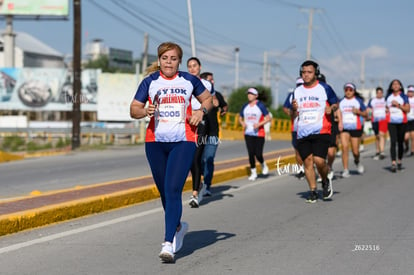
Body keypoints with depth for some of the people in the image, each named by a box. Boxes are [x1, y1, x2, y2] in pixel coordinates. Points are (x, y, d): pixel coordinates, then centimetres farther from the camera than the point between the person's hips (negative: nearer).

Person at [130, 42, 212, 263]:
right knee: (164, 192, 12)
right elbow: (133, 110, 4)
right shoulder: (150, 81, 3)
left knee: (173, 190, -15)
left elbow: (208, 99, 19)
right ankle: (178, 227, 39)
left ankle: (168, 243, -17)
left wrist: (201, 111, -2)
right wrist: (146, 111, -17)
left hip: (183, 142, -2)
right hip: (155, 142, 2)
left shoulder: (189, 81, 4)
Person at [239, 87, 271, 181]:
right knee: (251, 154, -1)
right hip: (248, 134, 4)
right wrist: (242, 123, -2)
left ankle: (263, 165, 24)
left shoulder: (260, 105, -4)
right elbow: (240, 118, 20)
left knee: (258, 154, -8)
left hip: (259, 134, -4)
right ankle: (253, 172, 11)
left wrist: (259, 124, -17)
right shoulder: (245, 106, 9)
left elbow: (268, 118, -4)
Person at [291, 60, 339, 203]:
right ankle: (313, 191, 11)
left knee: (319, 160, -16)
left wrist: (331, 108, -11)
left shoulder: (324, 88, 2)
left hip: (321, 131, -4)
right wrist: (294, 109, -5)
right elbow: (293, 116, 18)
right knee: (307, 161, 0)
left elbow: (335, 103, 11)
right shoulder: (297, 91, 12)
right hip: (302, 133, 4)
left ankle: (326, 181, 13)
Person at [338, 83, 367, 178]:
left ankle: (357, 161, 36)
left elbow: (365, 114, 7)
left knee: (355, 151, 1)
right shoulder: (341, 102, 9)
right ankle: (345, 170, -13)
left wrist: (358, 112, -11)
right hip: (344, 128, 1)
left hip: (356, 128, -1)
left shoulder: (358, 101, 5)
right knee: (344, 147, -15)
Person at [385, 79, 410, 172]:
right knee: (393, 142, -12)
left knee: (400, 142, 8)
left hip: (402, 122, -1)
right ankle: (393, 163, -19)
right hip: (391, 122, 1)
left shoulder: (403, 96, 2)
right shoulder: (388, 97, 11)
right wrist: (386, 110, 4)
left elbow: (407, 109, -6)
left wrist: (398, 105, -15)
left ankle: (399, 161, 23)